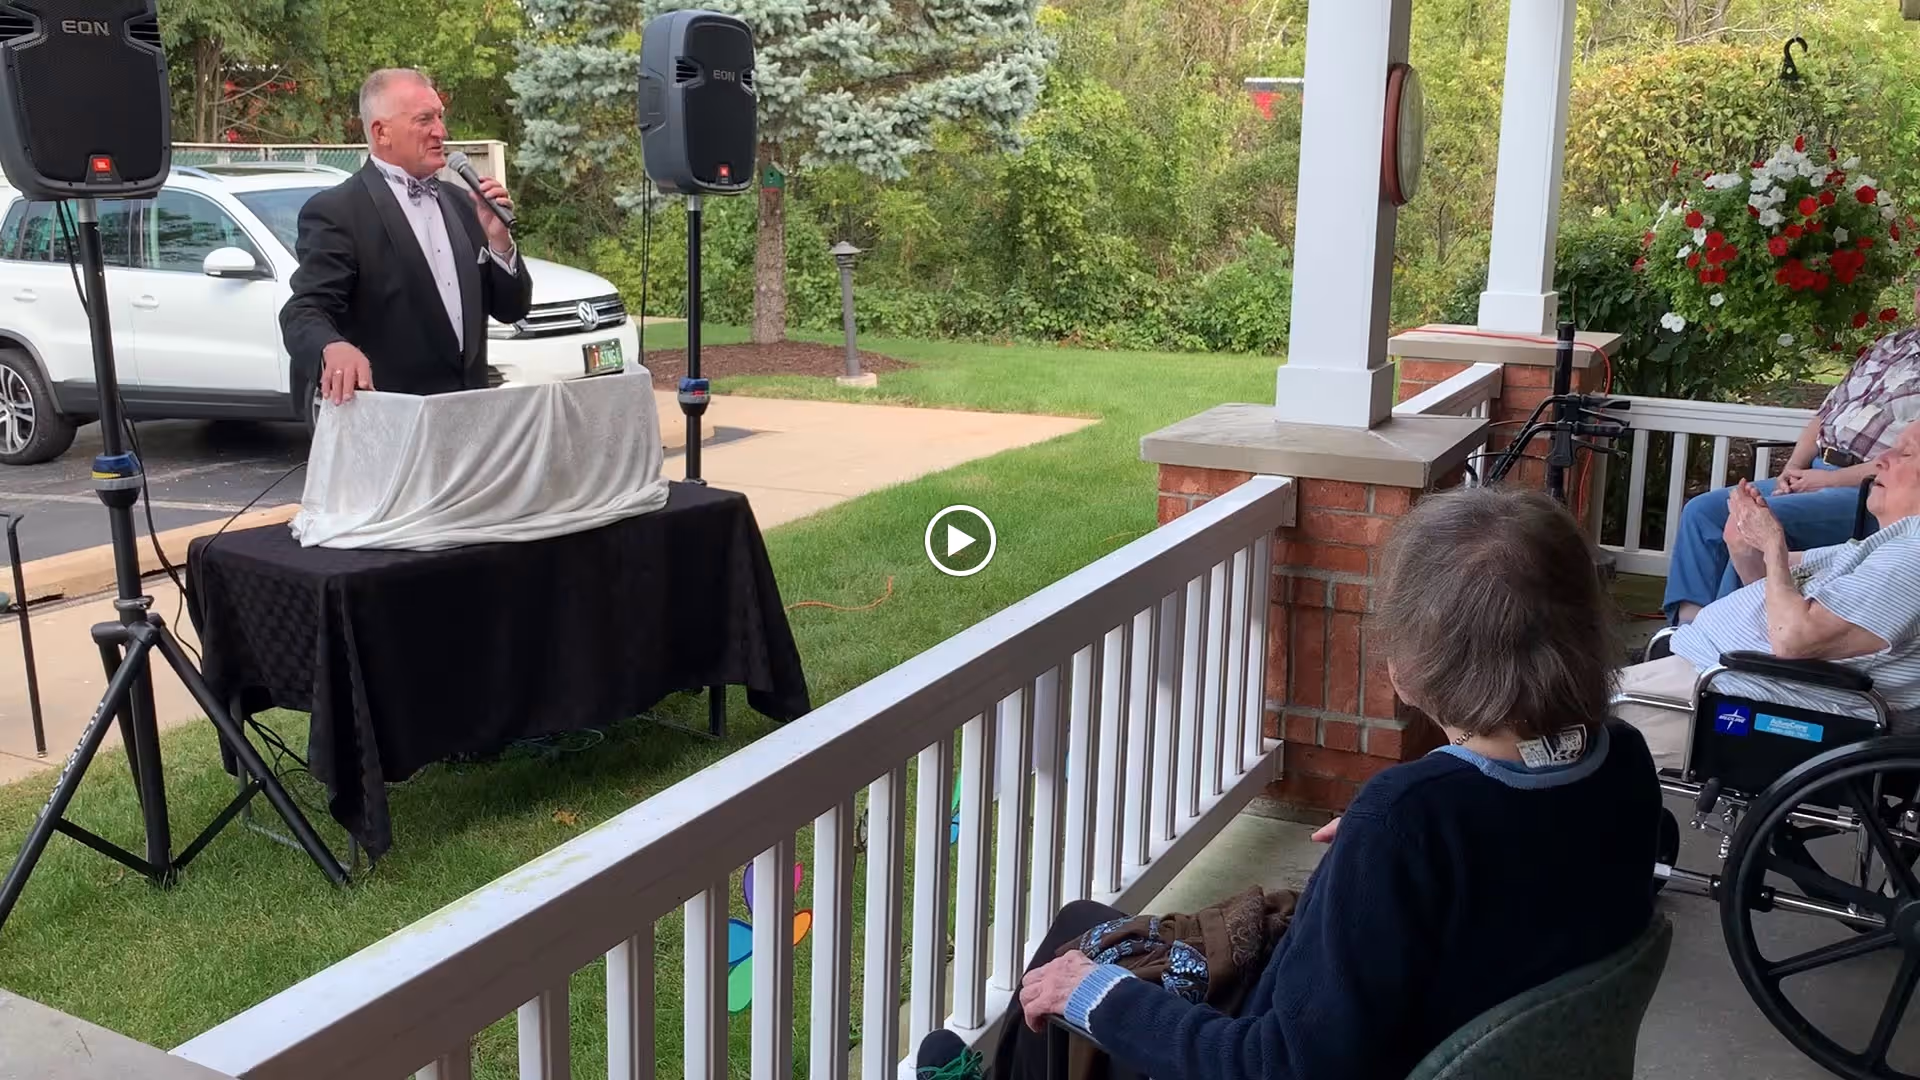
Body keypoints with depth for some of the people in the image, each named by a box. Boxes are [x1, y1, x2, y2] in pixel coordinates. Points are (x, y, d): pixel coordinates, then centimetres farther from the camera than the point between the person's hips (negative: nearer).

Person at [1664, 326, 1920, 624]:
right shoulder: (1890, 346, 21)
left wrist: (1830, 480, -15)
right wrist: (1793, 469, 3)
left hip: (1866, 490, -8)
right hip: (1814, 474, 8)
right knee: (1701, 510, -7)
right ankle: (1688, 624, -16)